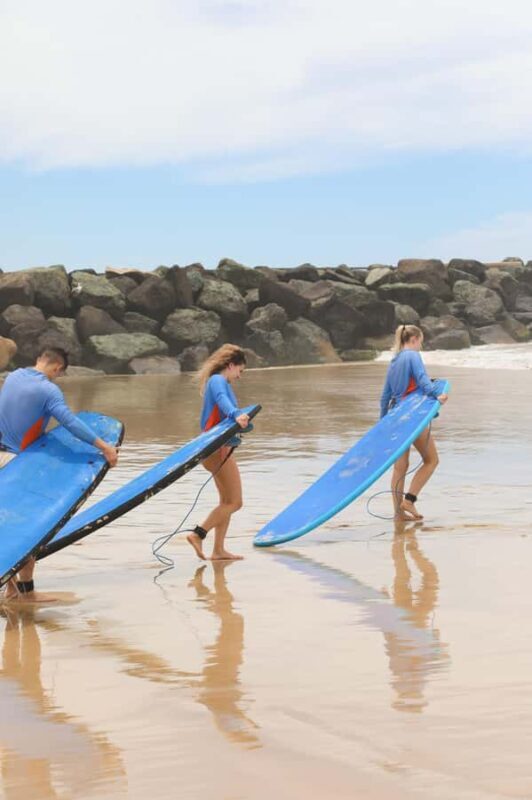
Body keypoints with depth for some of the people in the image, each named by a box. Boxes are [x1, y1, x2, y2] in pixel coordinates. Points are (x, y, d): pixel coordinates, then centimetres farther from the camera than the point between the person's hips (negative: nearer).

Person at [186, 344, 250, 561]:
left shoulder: (220, 382, 21)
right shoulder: (218, 381, -10)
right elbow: (222, 399, -32)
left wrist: (241, 419, 2)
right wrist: (236, 415, -50)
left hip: (219, 448, 11)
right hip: (217, 448, -11)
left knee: (227, 501, 13)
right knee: (234, 502, -9)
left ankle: (219, 550, 14)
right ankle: (198, 534, -12)